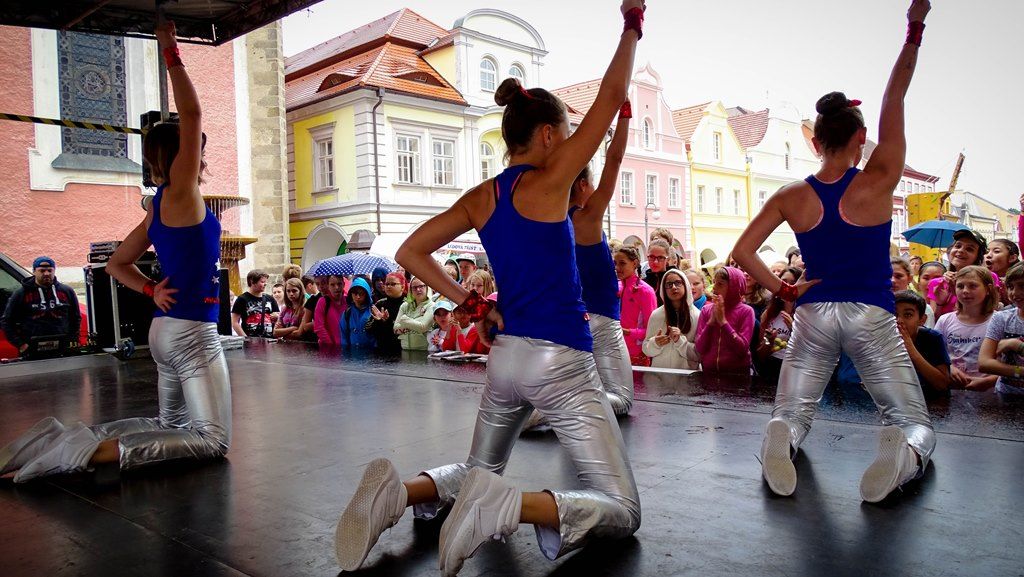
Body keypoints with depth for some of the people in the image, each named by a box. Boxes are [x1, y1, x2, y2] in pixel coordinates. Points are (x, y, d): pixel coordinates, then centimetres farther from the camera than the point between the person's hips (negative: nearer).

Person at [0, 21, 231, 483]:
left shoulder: (158, 208, 14)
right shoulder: (179, 192, -9)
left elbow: (116, 263, 22)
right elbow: (190, 115, -15)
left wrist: (151, 291, 11)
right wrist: (171, 54, -8)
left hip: (166, 328, 9)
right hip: (192, 332, -9)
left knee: (169, 425, 21)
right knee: (212, 439, -9)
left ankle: (72, 438, 10)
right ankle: (97, 452, -18)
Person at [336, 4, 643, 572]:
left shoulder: (479, 197, 7)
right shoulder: (548, 180, -8)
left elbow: (410, 253, 11)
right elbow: (612, 95, -3)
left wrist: (471, 303, 11)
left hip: (505, 355, 7)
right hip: (561, 362, -6)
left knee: (477, 471, 29)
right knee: (622, 510, 1)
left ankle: (399, 492, -2)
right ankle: (508, 504, -25)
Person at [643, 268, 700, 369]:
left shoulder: (696, 316, 0)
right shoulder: (656, 315, 6)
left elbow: (699, 355, 0)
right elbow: (646, 349, 11)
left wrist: (680, 341, -11)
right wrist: (655, 344, -7)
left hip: (686, 372, -2)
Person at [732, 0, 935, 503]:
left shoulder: (791, 197, 0)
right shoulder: (878, 183, -5)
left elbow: (742, 252, -2)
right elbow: (893, 102, -2)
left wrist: (784, 291, 6)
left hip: (813, 313, 2)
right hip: (872, 316, -1)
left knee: (790, 414, 10)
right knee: (915, 422, 7)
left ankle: (781, 439, -29)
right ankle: (904, 452, -31)